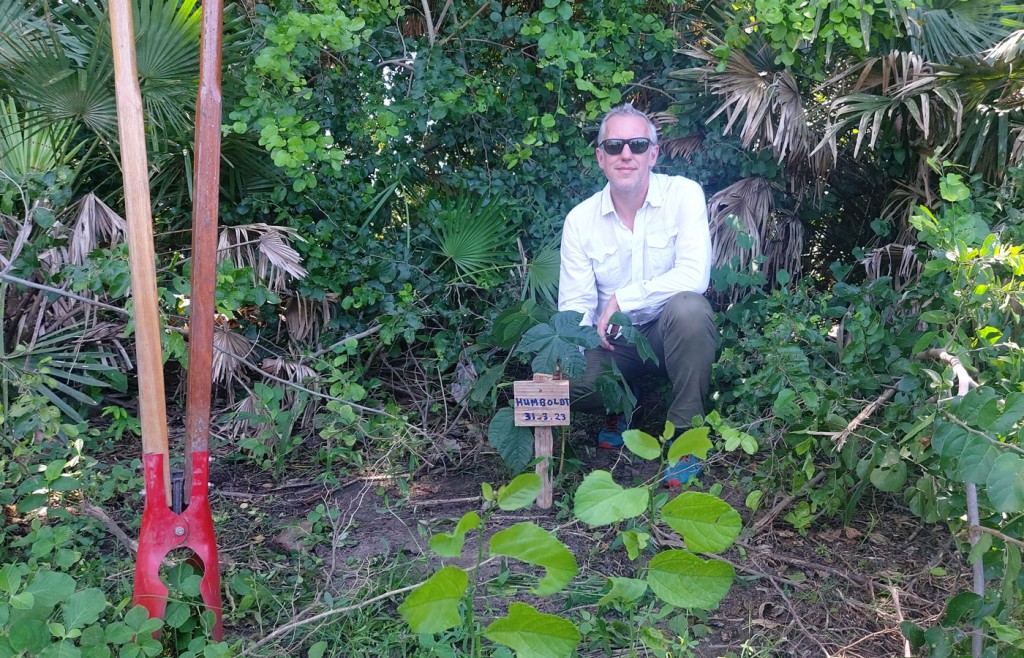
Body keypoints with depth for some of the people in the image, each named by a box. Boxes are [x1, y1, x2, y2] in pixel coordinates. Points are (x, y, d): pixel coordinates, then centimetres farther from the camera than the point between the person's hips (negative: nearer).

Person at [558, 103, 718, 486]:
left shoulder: (683, 194, -11)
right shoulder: (580, 220, -2)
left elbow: (694, 275, -24)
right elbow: (575, 304, -5)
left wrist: (621, 299, -21)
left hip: (673, 333, -2)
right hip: (615, 341, 2)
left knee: (688, 308, -36)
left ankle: (686, 433, -17)